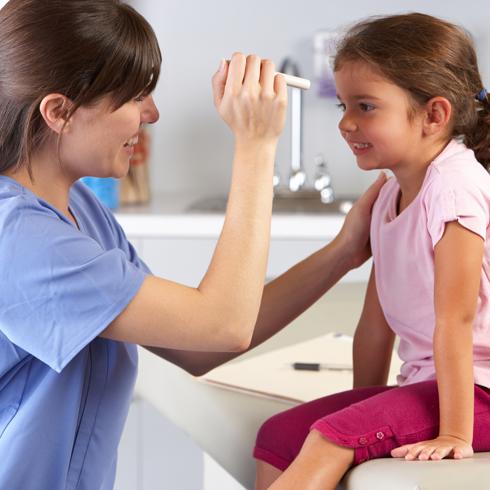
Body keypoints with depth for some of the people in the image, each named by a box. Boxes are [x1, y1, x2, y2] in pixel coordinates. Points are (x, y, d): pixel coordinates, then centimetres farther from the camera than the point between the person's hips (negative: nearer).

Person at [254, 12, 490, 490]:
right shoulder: (391, 196, 10)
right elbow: (376, 322, 13)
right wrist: (362, 409, 14)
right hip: (423, 381, 9)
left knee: (332, 440, -24)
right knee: (279, 435, -1)